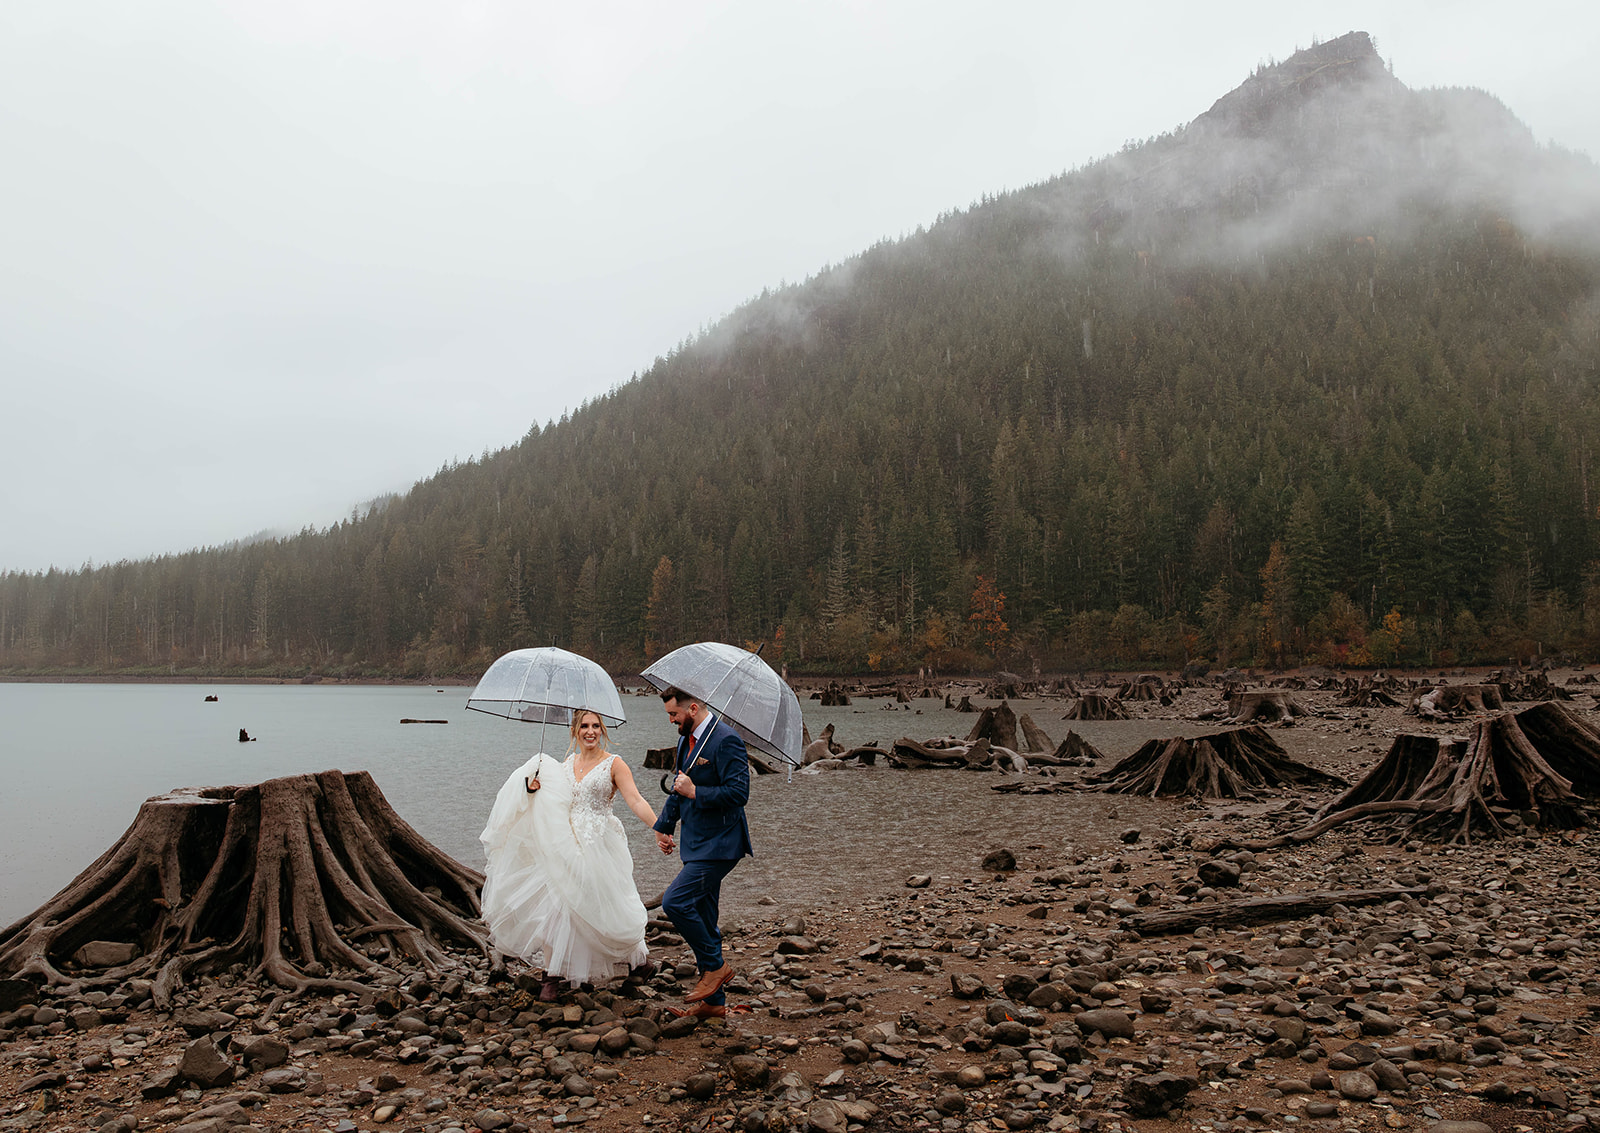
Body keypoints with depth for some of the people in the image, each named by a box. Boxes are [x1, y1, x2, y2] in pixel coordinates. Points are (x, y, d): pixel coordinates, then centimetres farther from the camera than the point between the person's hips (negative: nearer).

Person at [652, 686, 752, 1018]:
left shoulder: (726, 741, -16)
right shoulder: (686, 740, 14)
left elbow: (739, 792, -24)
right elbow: (678, 789, 27)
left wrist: (695, 792, -19)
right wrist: (663, 826, 21)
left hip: (718, 845, -9)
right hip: (698, 844, 9)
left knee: (675, 902, -18)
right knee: (703, 920, 11)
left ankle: (716, 965, 1)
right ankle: (714, 1001, 21)